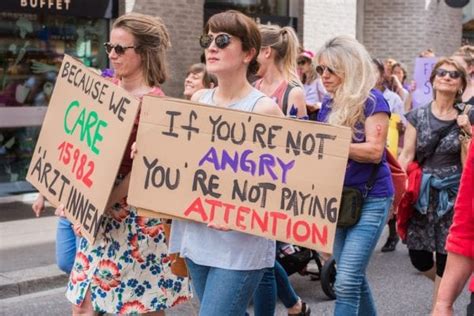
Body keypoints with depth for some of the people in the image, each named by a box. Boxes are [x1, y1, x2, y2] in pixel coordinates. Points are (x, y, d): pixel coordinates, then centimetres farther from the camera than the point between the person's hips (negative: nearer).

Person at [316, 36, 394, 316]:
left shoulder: (372, 100, -10)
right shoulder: (329, 103, 10)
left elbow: (374, 151, -19)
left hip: (370, 199, -7)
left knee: (346, 281, -13)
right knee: (353, 276, 16)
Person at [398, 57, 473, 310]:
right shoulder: (418, 116, 4)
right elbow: (406, 155, -1)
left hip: (452, 196, -1)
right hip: (422, 194, 2)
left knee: (445, 259, -1)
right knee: (418, 256, 5)